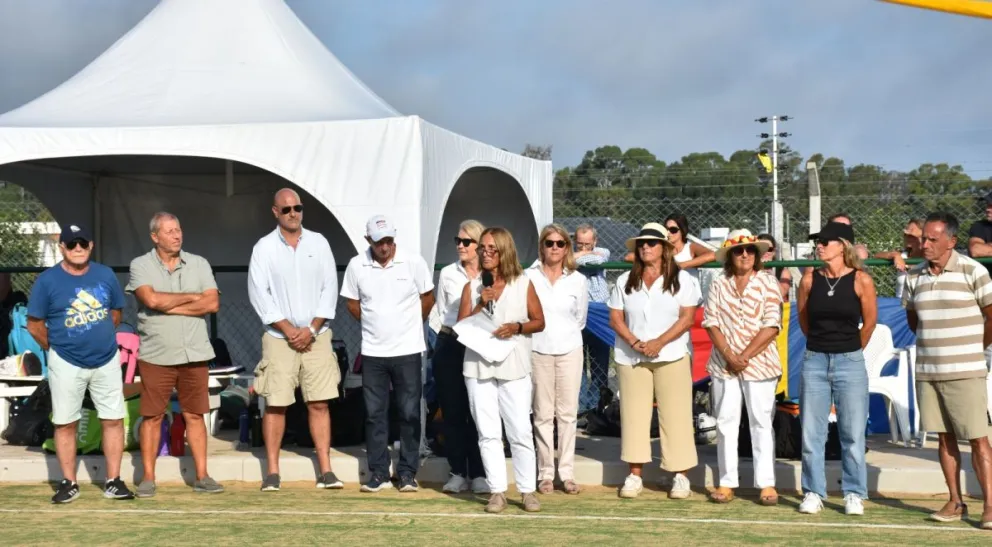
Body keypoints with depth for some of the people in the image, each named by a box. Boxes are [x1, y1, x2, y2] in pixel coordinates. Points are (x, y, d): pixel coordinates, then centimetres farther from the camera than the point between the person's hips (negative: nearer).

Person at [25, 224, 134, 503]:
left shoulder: (106, 275, 0)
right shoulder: (47, 281, -9)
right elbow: (34, 324, -3)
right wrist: (56, 348, 4)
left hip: (107, 360, 2)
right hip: (66, 364, -2)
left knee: (113, 420, 3)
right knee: (65, 424, 5)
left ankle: (113, 482, 12)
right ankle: (69, 483, 15)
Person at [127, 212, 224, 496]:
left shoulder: (199, 264, 8)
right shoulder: (141, 265, 1)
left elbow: (212, 303, -4)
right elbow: (151, 299, -16)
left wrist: (169, 306, -9)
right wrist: (192, 297, -5)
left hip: (195, 354, 2)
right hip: (156, 355, -2)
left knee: (195, 415, 6)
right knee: (152, 417, 2)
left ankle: (202, 476, 11)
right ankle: (148, 478, 10)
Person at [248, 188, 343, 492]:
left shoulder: (318, 243, 6)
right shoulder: (264, 247, 0)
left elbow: (329, 288, 3)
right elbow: (258, 293, -5)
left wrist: (312, 329, -6)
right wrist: (288, 329, -10)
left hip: (316, 336, 2)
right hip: (279, 337, -2)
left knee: (319, 404, 1)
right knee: (275, 405, -1)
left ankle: (325, 470, 4)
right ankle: (272, 472, 6)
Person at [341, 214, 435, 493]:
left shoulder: (414, 262, -6)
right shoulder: (356, 266, -2)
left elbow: (427, 298, 6)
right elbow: (352, 303, 11)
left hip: (407, 350, -1)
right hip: (372, 352, 2)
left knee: (410, 414, 2)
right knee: (374, 414, 5)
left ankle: (408, 473, 11)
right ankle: (378, 473, 13)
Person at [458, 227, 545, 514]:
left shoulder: (523, 284, 5)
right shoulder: (472, 287, 10)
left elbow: (539, 321, 5)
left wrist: (518, 327, -13)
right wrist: (481, 305, -8)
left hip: (514, 367, -2)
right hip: (479, 367, 2)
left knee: (520, 432, -2)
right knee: (488, 433, 2)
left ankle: (528, 490, 6)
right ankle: (497, 492, 7)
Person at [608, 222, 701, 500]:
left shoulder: (682, 280, 2)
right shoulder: (625, 281, 10)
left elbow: (687, 318, -5)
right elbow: (615, 318, 6)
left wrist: (658, 342, -15)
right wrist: (635, 342, -11)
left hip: (672, 357, -2)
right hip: (631, 358, 2)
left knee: (675, 415, -2)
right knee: (634, 415, 2)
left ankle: (680, 476, 4)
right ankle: (634, 475, 8)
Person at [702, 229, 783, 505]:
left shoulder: (768, 282, -1)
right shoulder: (719, 284, 6)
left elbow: (772, 326, -8)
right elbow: (711, 322, 2)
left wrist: (745, 356, -12)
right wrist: (729, 355, -10)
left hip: (759, 362, -2)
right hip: (724, 364, 3)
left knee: (761, 423, 0)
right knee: (725, 423, 4)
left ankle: (766, 484, 4)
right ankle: (727, 482, 10)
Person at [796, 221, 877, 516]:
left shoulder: (860, 280, -7)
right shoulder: (810, 278, 0)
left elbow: (870, 321, 4)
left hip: (850, 362, -2)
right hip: (815, 361, 2)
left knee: (853, 433, 2)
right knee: (811, 432, 4)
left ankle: (854, 494, 12)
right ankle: (813, 493, 13)